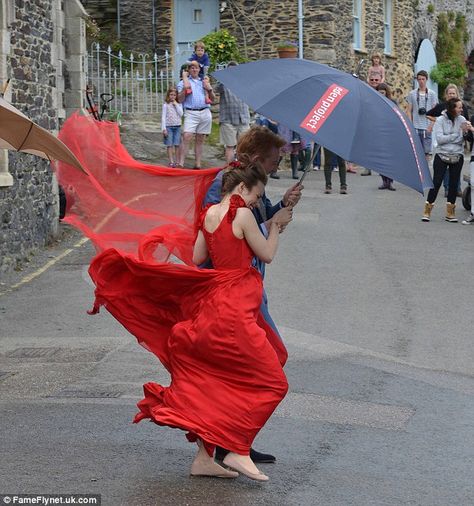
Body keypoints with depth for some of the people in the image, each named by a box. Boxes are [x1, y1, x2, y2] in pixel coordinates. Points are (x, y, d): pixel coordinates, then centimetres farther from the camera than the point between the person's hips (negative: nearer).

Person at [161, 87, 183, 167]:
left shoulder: (179, 104, 7)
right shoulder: (166, 104, -1)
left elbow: (181, 114, -6)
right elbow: (163, 117, -3)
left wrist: (176, 104, -8)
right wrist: (164, 128, -9)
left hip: (177, 127, 2)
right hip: (169, 127, -2)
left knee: (177, 145, 2)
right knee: (169, 145, -2)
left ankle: (176, 161, 9)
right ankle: (171, 161, 1)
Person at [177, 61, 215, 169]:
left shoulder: (203, 81, 19)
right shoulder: (183, 82, 10)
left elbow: (212, 99, 19)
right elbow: (180, 100, 1)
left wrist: (209, 89, 1)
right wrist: (184, 89, -13)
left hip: (205, 113, 3)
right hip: (191, 113, -3)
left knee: (200, 140, 4)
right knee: (186, 137, -17)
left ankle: (197, 164, 7)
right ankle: (180, 164, -21)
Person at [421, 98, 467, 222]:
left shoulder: (462, 120, 1)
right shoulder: (441, 120, -7)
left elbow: (467, 140, -2)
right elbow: (439, 139, -17)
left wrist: (466, 132, -23)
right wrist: (457, 135, -15)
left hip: (457, 157, 3)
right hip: (442, 156, -3)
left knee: (454, 183, 7)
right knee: (436, 182, -3)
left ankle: (450, 212, 17)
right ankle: (427, 211, 5)